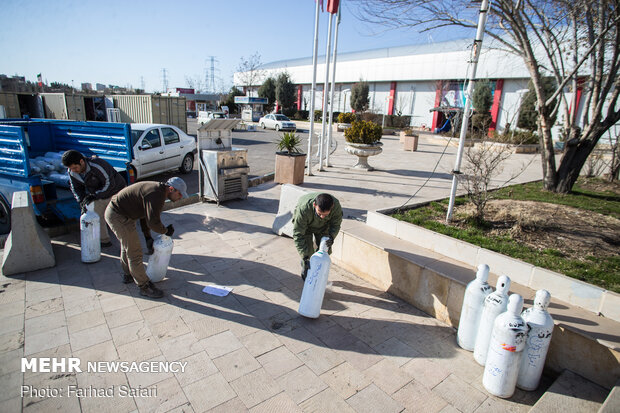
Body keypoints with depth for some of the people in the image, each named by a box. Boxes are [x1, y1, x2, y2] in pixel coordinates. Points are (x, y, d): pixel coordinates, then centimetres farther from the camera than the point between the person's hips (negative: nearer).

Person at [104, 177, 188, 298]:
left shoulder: (158, 190, 7)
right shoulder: (156, 195, -25)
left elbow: (146, 216, 15)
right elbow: (153, 222, -32)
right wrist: (166, 231, -12)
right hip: (118, 216, -11)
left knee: (127, 246, 26)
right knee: (134, 252, -5)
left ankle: (128, 275, 46)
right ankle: (145, 286, 6)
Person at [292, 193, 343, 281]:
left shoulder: (336, 206, -37)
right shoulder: (303, 208, -46)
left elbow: (336, 224, -15)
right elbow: (298, 235, -37)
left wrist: (331, 236, -36)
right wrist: (305, 257, -41)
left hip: (323, 226, 3)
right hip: (304, 225, -3)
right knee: (308, 251, -10)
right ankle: (306, 276, 18)